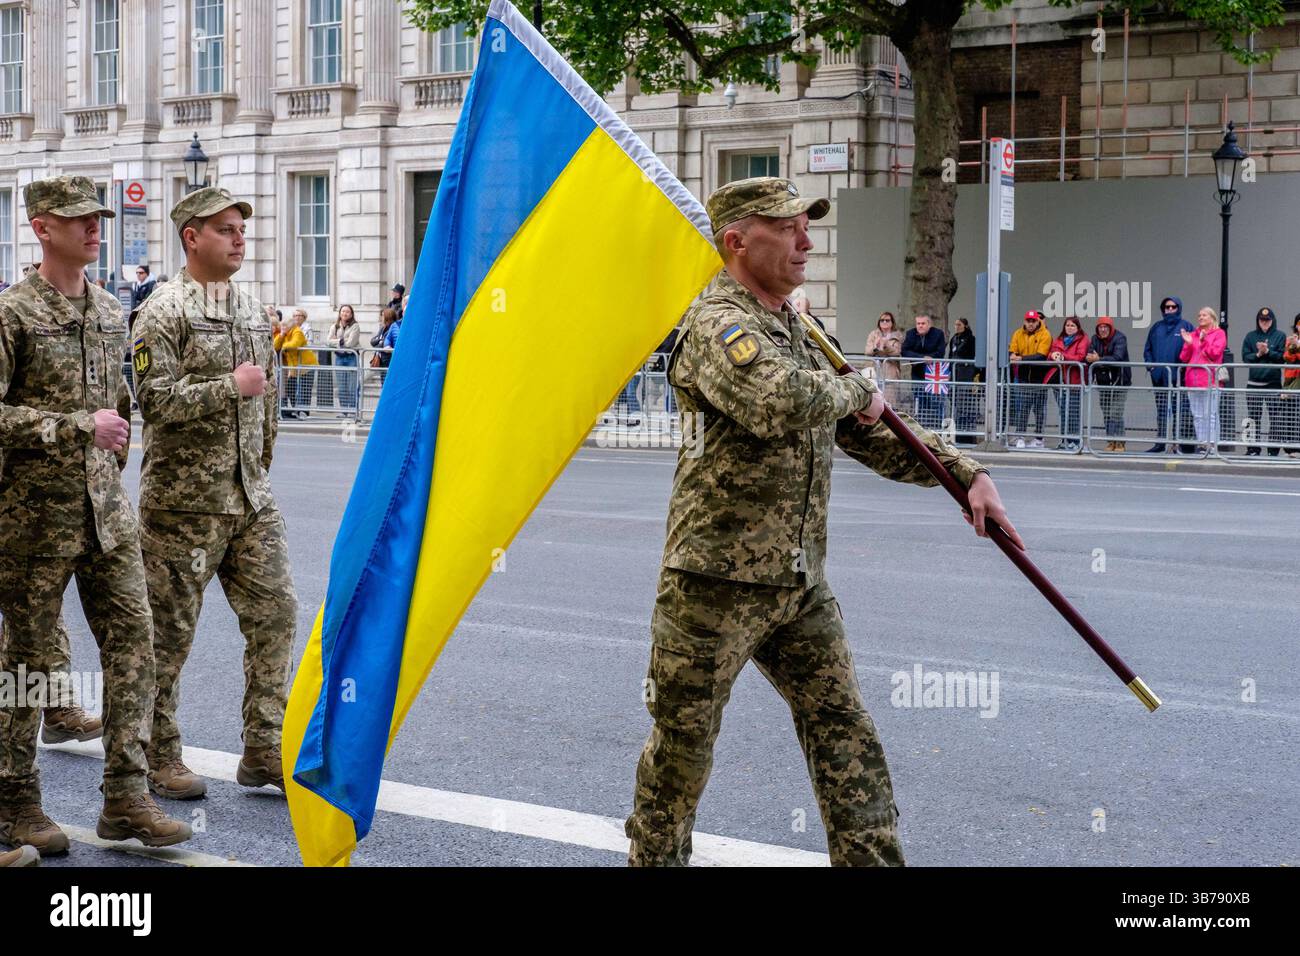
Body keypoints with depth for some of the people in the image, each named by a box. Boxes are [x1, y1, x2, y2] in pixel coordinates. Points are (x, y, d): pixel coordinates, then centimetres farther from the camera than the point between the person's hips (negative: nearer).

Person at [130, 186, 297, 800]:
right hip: (184, 501, -7)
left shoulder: (252, 311, 13)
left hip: (251, 500, 7)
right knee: (170, 631, 2)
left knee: (275, 613, 3)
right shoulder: (164, 312, -9)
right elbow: (155, 399, -18)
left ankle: (264, 751, 12)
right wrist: (231, 387, -17)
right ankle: (159, 758, 14)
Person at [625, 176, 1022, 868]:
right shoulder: (717, 325, -14)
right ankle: (654, 860, 25)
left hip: (798, 583, 8)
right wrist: (857, 390, -13)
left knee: (845, 734, 4)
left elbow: (870, 431, 20)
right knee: (682, 747, 6)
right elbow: (785, 403, -34)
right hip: (716, 578, -8)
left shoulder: (792, 330, 15)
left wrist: (965, 474, 10)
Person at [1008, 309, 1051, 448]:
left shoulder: (1045, 335, -8)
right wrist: (1012, 356, -25)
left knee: (1039, 409, 6)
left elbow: (1041, 356, -19)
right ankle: (1020, 437, 3)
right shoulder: (1018, 334, 5)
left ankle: (1038, 438, 14)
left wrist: (1022, 358, -28)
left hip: (1039, 377, -3)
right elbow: (1012, 351, 0)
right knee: (1021, 409, 0)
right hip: (1023, 377, 3)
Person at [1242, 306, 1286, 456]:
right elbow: (1245, 357, 5)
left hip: (1273, 383, -2)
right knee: (1253, 417, 4)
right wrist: (1258, 354, -11)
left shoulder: (1280, 336, 5)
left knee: (1275, 417, -3)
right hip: (1254, 383, 2)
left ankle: (1274, 449, 1)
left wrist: (1267, 351, -13)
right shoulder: (1250, 336, 11)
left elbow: (1282, 357, -3)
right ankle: (1252, 448, 9)